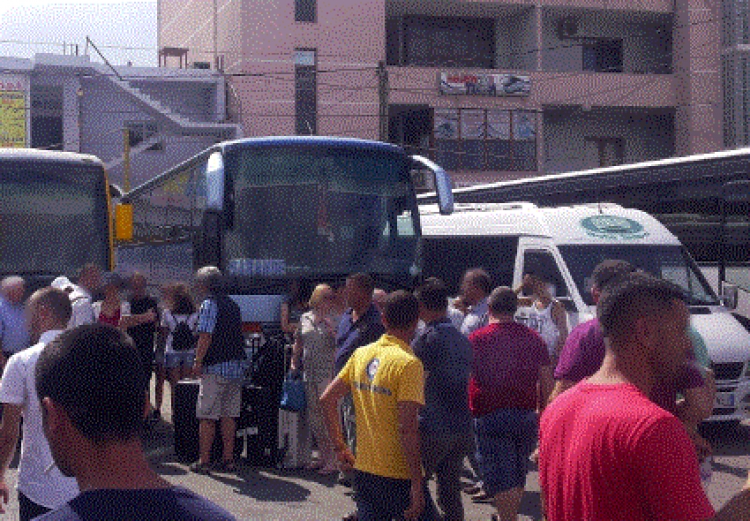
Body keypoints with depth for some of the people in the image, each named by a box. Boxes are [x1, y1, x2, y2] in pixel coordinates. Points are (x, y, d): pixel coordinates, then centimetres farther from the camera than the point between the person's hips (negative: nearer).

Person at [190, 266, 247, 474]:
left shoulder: (209, 304, -8)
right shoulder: (233, 304, 15)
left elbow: (205, 336, -16)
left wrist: (198, 363, -10)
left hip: (215, 368, -7)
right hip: (236, 367, 7)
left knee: (207, 416, -1)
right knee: (229, 415, 10)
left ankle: (204, 461, 0)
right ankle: (228, 459, 13)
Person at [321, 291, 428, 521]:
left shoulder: (361, 355, 5)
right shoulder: (408, 364, -16)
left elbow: (327, 399, 9)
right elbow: (407, 428, -21)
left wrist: (339, 447, 17)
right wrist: (417, 485, -18)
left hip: (363, 469, 6)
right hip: (398, 476, -6)